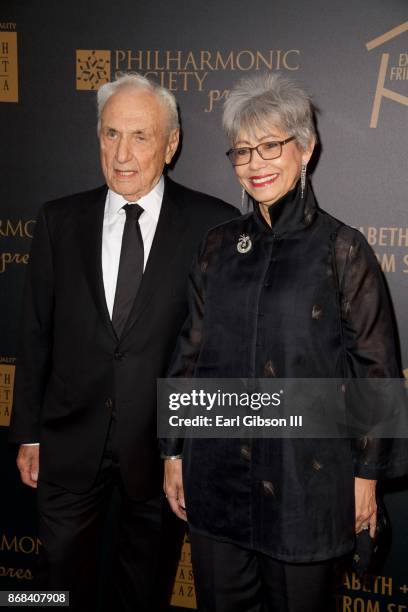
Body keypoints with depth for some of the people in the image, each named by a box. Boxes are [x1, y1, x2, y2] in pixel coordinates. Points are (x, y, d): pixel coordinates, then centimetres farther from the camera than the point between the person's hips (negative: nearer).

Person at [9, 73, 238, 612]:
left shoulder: (213, 224, -9)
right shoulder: (60, 221, -1)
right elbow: (35, 334, 2)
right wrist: (28, 432, 5)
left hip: (164, 440, -1)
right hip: (71, 441, 2)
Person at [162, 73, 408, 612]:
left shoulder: (342, 249, -7)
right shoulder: (220, 245, 4)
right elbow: (190, 351, 7)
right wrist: (174, 452, 8)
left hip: (305, 476, -3)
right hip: (217, 470, 4)